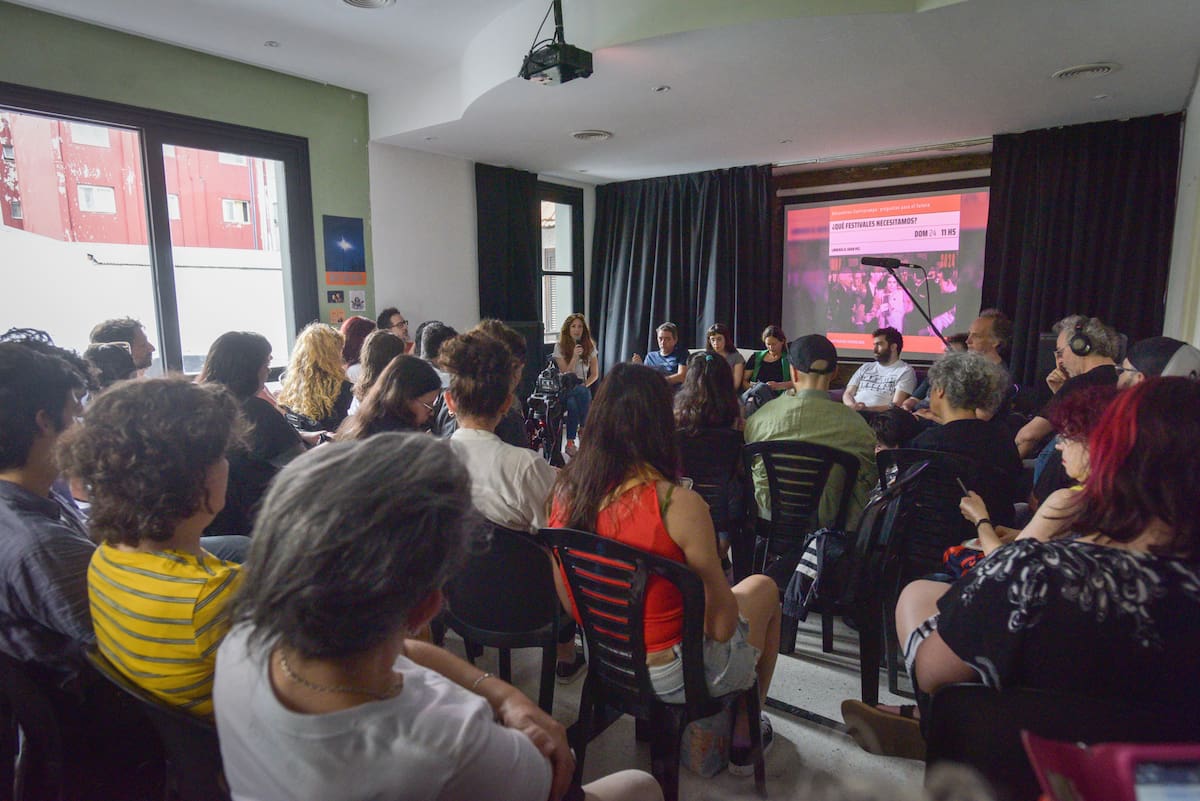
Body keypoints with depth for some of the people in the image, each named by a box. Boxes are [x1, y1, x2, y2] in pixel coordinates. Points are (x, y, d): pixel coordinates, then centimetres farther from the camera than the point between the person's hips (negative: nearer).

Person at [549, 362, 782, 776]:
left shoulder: (567, 490, -12)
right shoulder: (678, 505, -28)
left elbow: (568, 602, 1)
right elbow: (722, 624, -18)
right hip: (670, 676, -5)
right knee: (762, 588, 21)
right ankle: (742, 740, 35)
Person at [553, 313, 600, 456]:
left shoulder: (590, 346, 7)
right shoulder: (559, 346, 0)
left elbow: (595, 374, 7)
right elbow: (565, 374, -6)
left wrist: (585, 385, -12)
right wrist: (575, 356, -18)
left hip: (582, 389, 2)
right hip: (564, 389, -2)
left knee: (573, 403, -33)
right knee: (582, 392, -36)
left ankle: (570, 443, -21)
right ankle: (585, 431, -22)